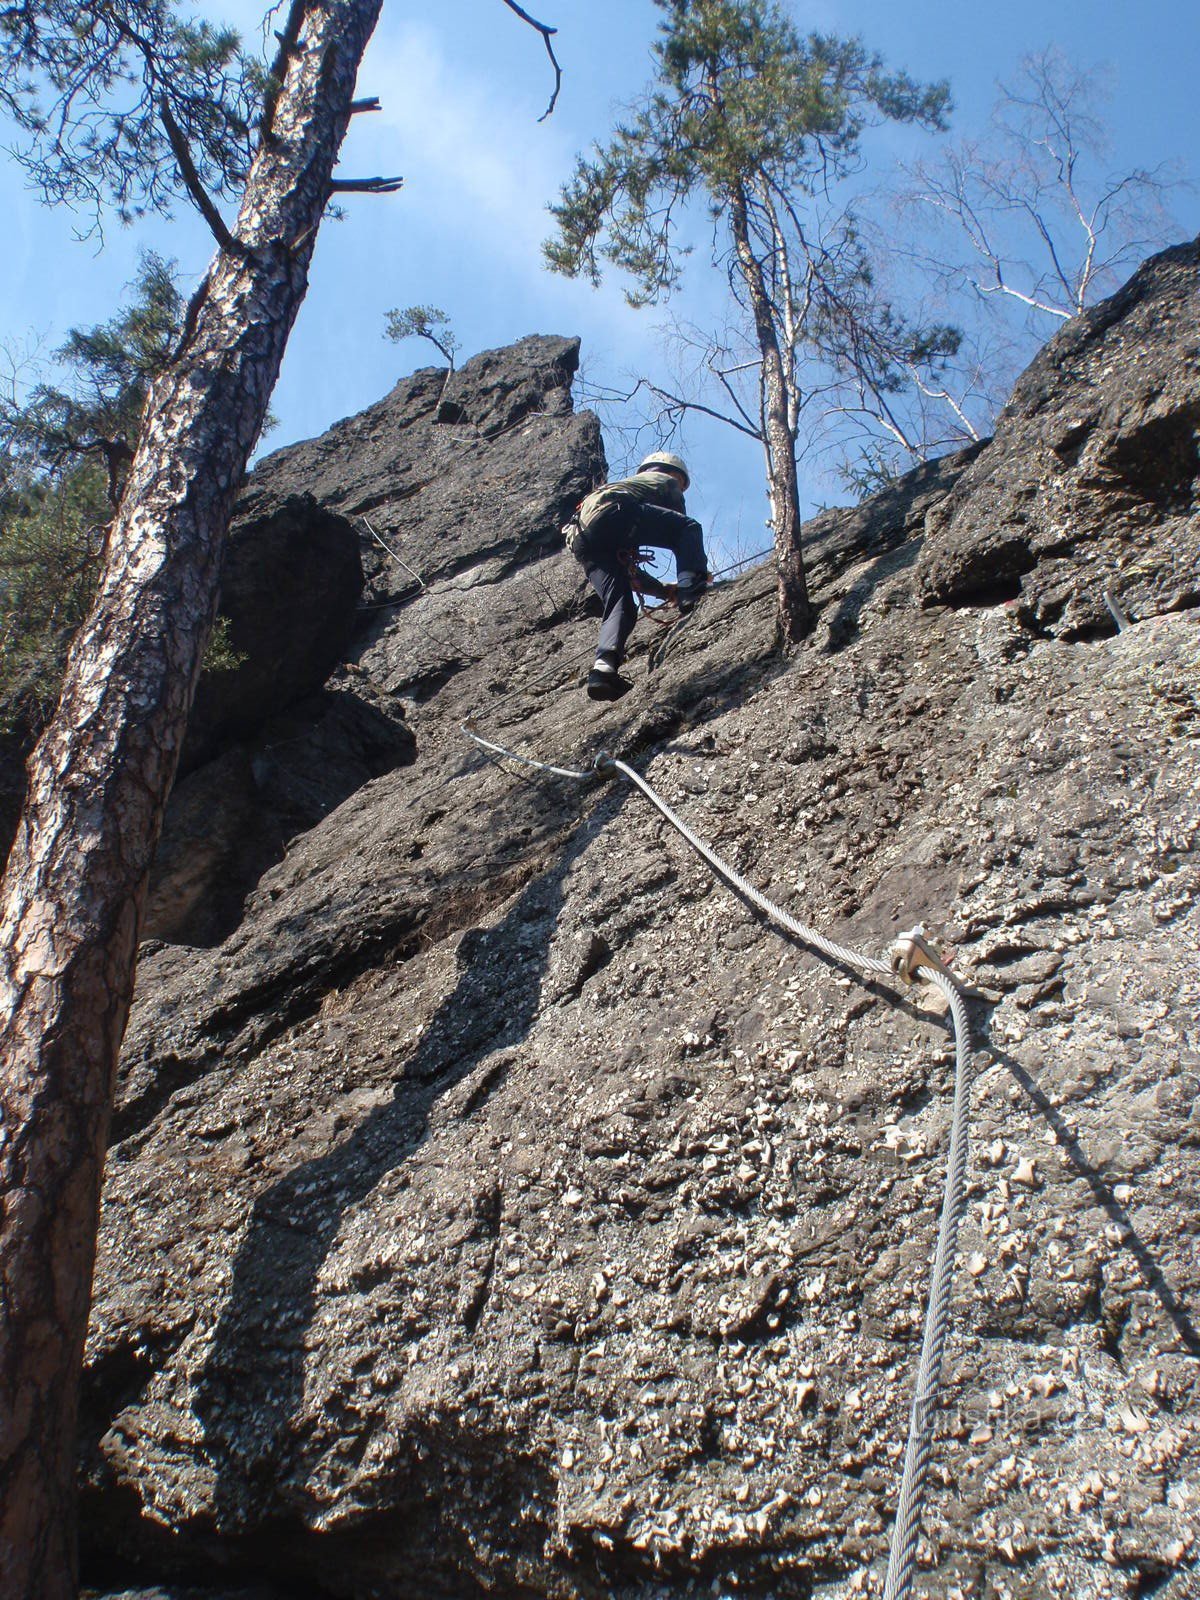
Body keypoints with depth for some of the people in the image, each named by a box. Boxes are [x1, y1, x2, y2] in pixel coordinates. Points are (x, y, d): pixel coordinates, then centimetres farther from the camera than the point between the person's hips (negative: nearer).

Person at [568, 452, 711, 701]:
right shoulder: (666, 481, 29)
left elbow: (627, 568, 41)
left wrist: (665, 590, 42)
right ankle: (689, 585, -27)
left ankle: (603, 668, -22)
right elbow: (680, 526, 24)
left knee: (621, 607, -1)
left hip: (583, 541, 7)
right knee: (690, 528, -3)